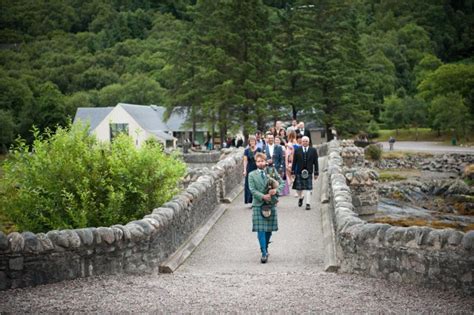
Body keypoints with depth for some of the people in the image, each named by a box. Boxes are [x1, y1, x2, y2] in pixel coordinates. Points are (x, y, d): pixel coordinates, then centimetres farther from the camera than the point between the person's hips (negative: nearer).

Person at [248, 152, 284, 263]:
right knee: (260, 229, -8)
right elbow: (252, 189, -4)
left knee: (269, 229, 8)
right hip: (258, 204, -2)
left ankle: (265, 248, 30)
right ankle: (264, 253, -7)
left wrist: (276, 190, -14)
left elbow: (281, 183, 6)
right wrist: (262, 196, -19)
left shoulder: (272, 172, 7)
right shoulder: (252, 175, 4)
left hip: (271, 204, 2)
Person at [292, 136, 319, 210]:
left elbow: (315, 162, 4)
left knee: (308, 188, -5)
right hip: (299, 172, 1)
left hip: (308, 172, -1)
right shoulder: (297, 150, 3)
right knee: (298, 187, 5)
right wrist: (293, 172, -1)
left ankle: (308, 203, 0)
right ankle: (300, 197, 36)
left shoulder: (313, 150, 4)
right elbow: (294, 162, 3)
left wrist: (316, 173, 2)